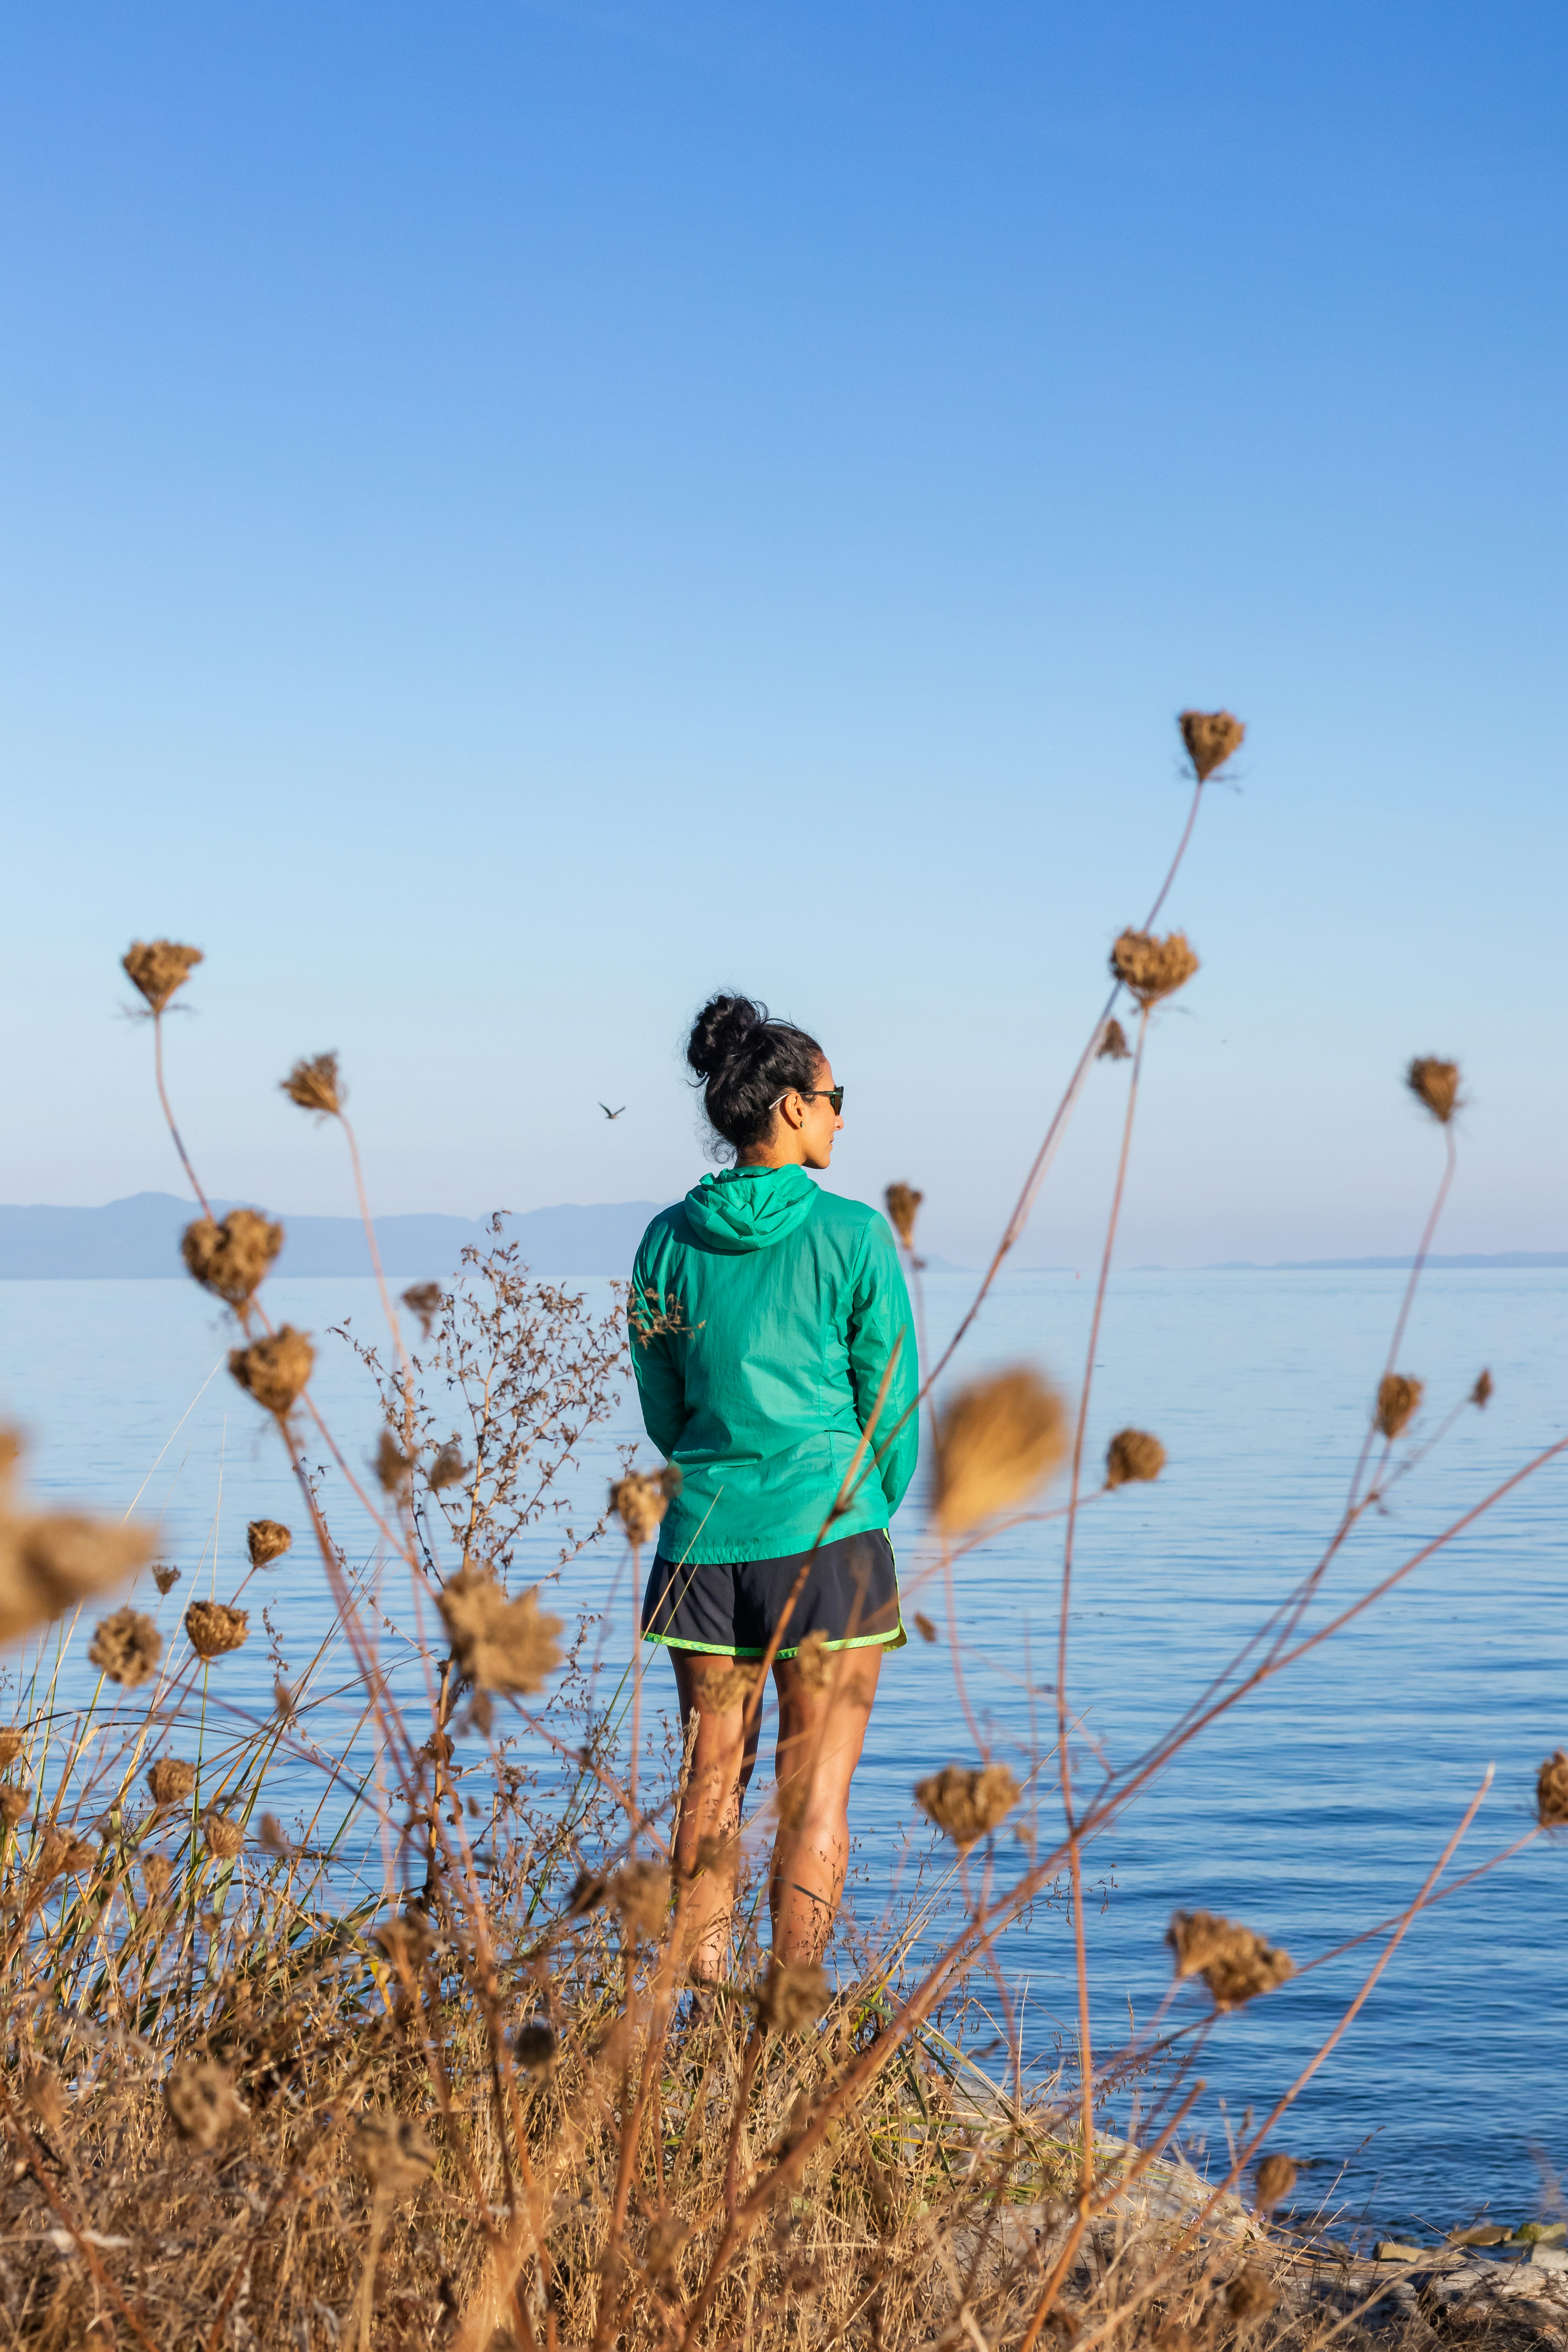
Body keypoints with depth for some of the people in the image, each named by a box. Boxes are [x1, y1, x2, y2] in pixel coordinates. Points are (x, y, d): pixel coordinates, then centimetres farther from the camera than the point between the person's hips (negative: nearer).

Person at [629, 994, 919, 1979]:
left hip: (705, 1533, 4)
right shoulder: (853, 1233, -8)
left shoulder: (670, 1240, 3)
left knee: (712, 1784, 13)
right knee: (817, 1793, 4)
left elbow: (662, 1409, 10)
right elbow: (892, 1399, -2)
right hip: (827, 1530, -4)